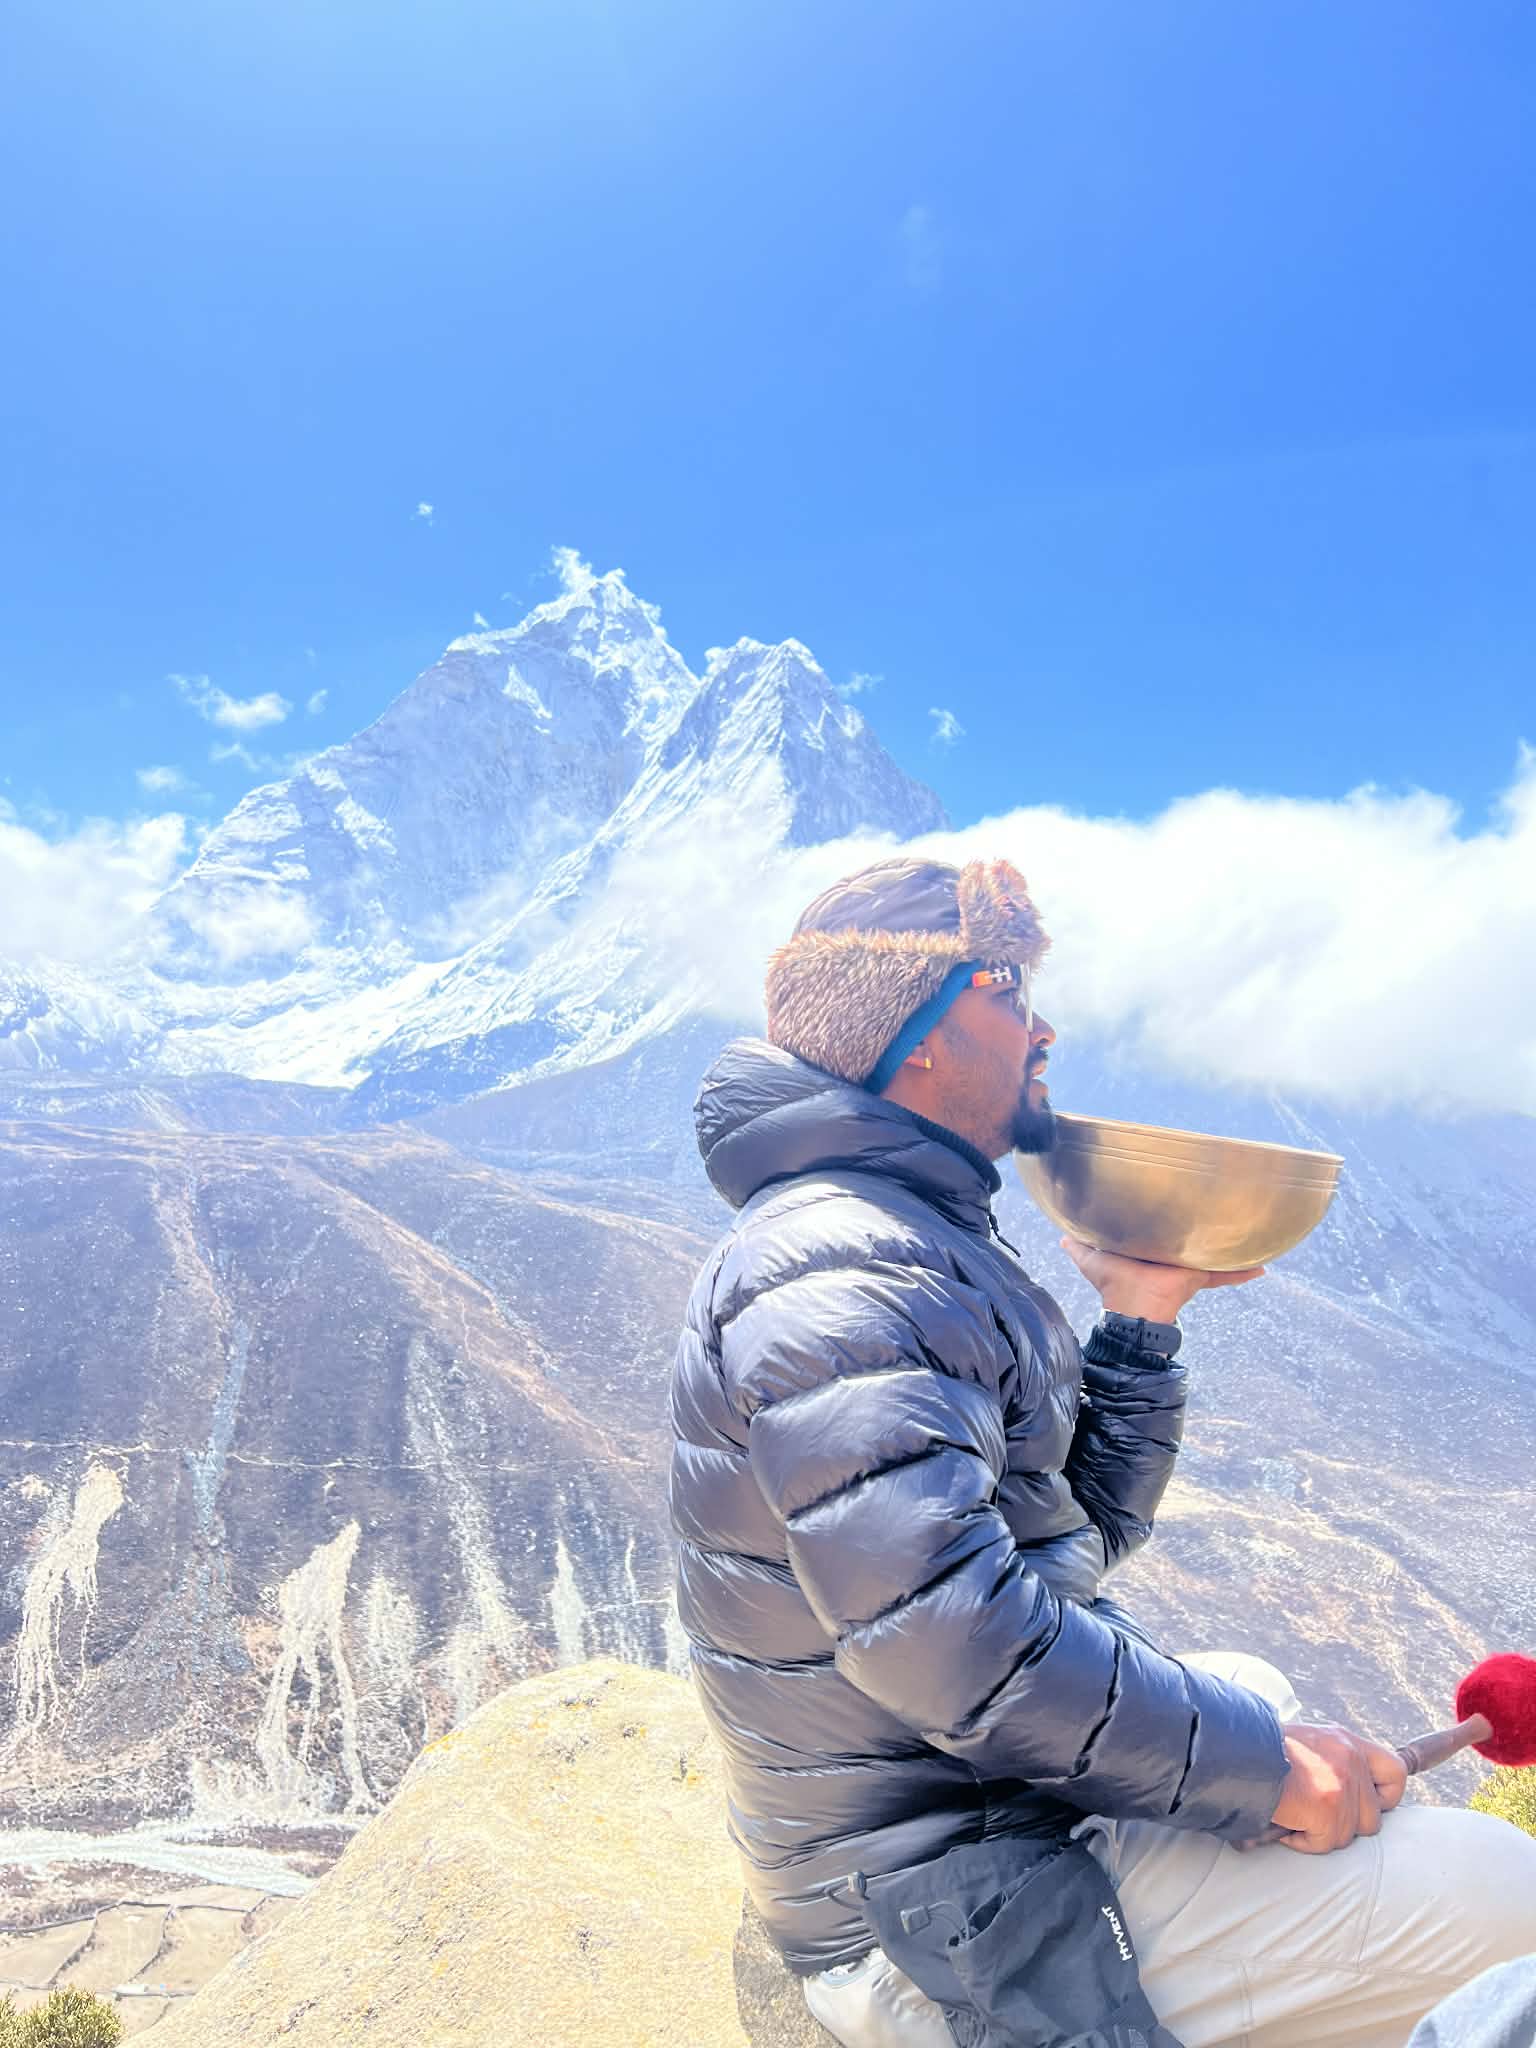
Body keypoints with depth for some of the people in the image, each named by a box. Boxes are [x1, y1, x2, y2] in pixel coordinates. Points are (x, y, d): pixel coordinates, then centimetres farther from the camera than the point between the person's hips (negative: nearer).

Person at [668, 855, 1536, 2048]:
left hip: (991, 1798, 10)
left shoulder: (927, 1246, 10)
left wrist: (1142, 1319, 4)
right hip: (947, 1917, -10)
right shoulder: (835, 1264, -23)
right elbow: (944, 1631, -31)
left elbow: (1089, 1526, 15)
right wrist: (1257, 1758, -20)